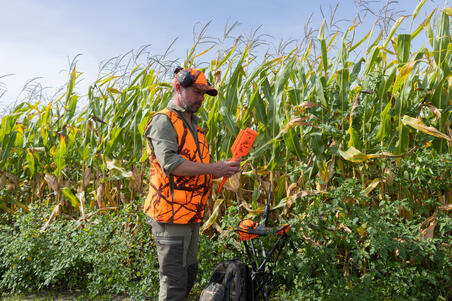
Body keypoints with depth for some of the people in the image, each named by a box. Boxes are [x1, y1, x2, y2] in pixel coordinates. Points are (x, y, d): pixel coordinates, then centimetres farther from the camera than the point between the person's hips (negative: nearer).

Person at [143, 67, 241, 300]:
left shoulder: (193, 124, 20)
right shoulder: (163, 121, -10)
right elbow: (170, 163, -24)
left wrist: (223, 170, 7)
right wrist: (212, 168, -23)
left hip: (191, 214, 9)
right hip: (171, 215, -9)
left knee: (189, 275, 20)